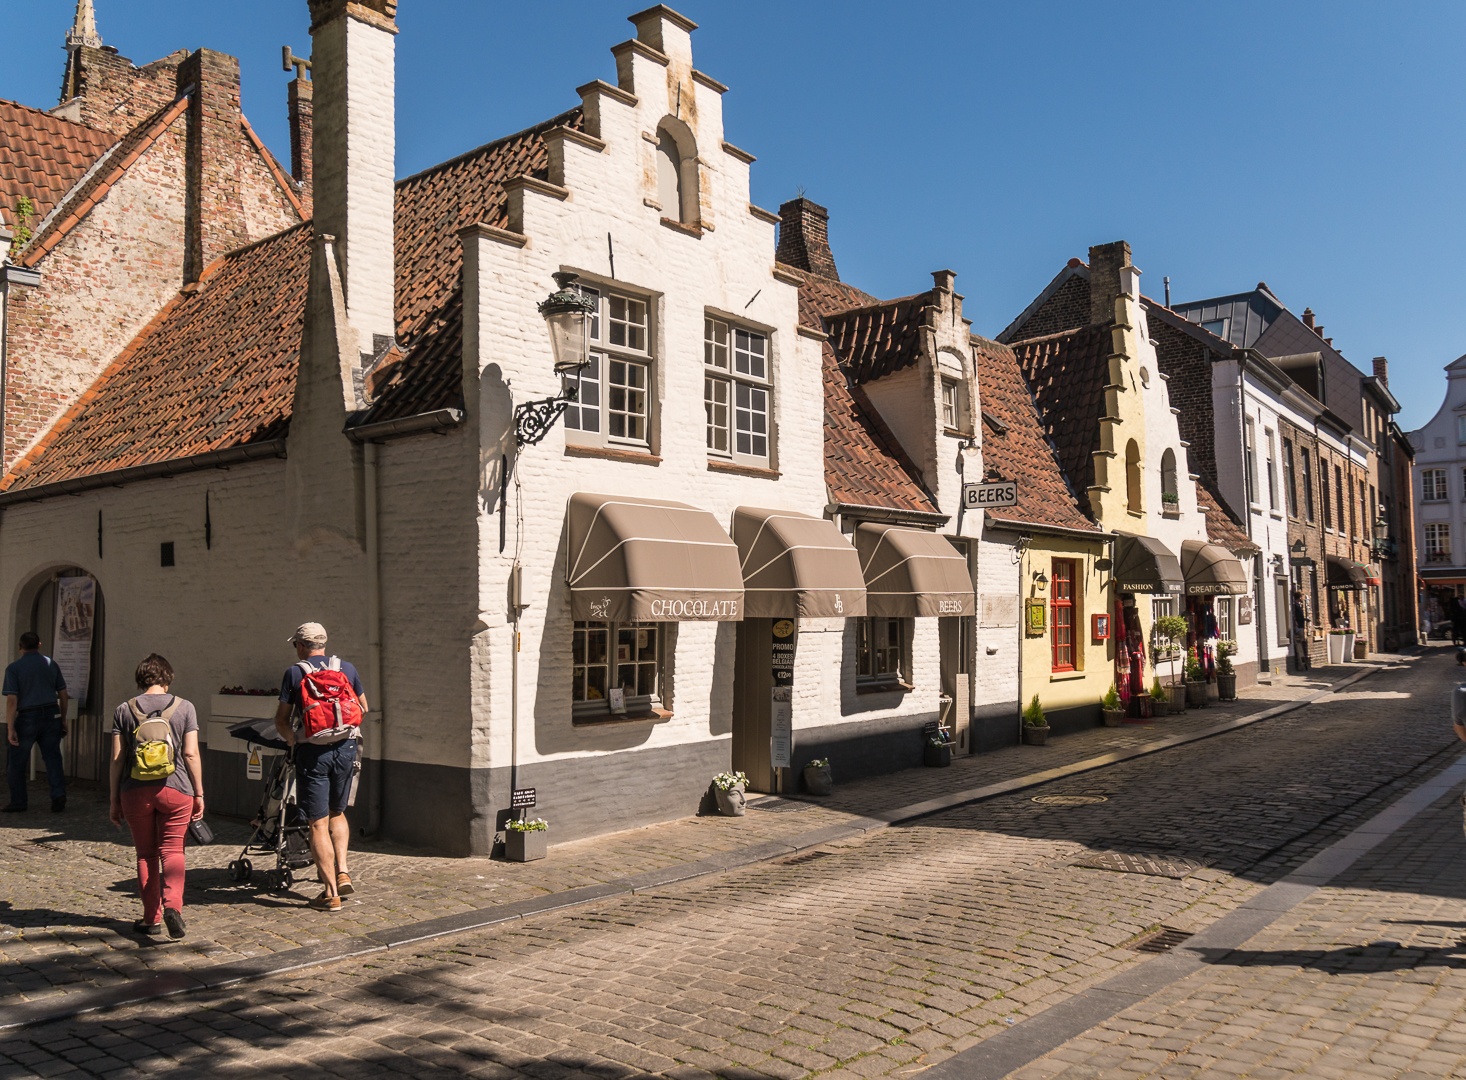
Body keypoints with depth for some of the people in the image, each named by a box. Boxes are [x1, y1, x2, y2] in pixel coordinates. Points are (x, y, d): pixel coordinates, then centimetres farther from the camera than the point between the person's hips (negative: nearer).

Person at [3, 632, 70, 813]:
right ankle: (58, 794, -13)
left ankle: (18, 801, 16)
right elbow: (63, 694, 9)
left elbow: (11, 700, -13)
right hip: (51, 716, 3)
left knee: (16, 762, 11)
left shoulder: (14, 668, -6)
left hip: (27, 719, -3)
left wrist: (10, 729, -12)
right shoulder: (51, 664, 6)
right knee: (52, 757, 4)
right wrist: (63, 718, 19)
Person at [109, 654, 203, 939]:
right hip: (175, 789, -1)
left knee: (146, 854, 12)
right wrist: (199, 793, 4)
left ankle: (152, 918, 16)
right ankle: (172, 904, -16)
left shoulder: (124, 710, 4)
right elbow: (191, 754, -3)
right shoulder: (184, 707, 1)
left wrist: (114, 800, 10)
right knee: (172, 850, 6)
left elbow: (117, 759, 3)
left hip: (135, 792, 1)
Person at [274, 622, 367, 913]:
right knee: (337, 813, 23)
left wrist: (294, 740, 20)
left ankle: (331, 894, 4)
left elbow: (282, 721, 2)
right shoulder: (347, 668, 8)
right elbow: (363, 709, 19)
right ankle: (342, 872, 9)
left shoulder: (294, 673, 0)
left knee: (318, 823, 3)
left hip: (312, 752, -3)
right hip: (346, 748, 3)